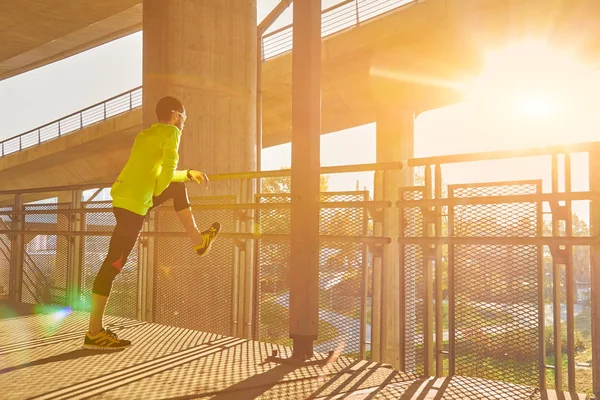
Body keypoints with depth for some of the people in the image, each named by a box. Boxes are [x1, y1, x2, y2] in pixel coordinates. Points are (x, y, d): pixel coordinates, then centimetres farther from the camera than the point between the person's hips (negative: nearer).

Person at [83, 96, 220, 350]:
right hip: (134, 202, -9)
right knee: (114, 262, -8)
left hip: (122, 194, 9)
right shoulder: (171, 132, 1)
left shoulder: (145, 135, 24)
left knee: (178, 187, 25)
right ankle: (94, 333, -5)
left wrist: (189, 173, 41)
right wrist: (157, 194, 1)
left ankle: (198, 241, 30)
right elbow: (168, 168, -13)